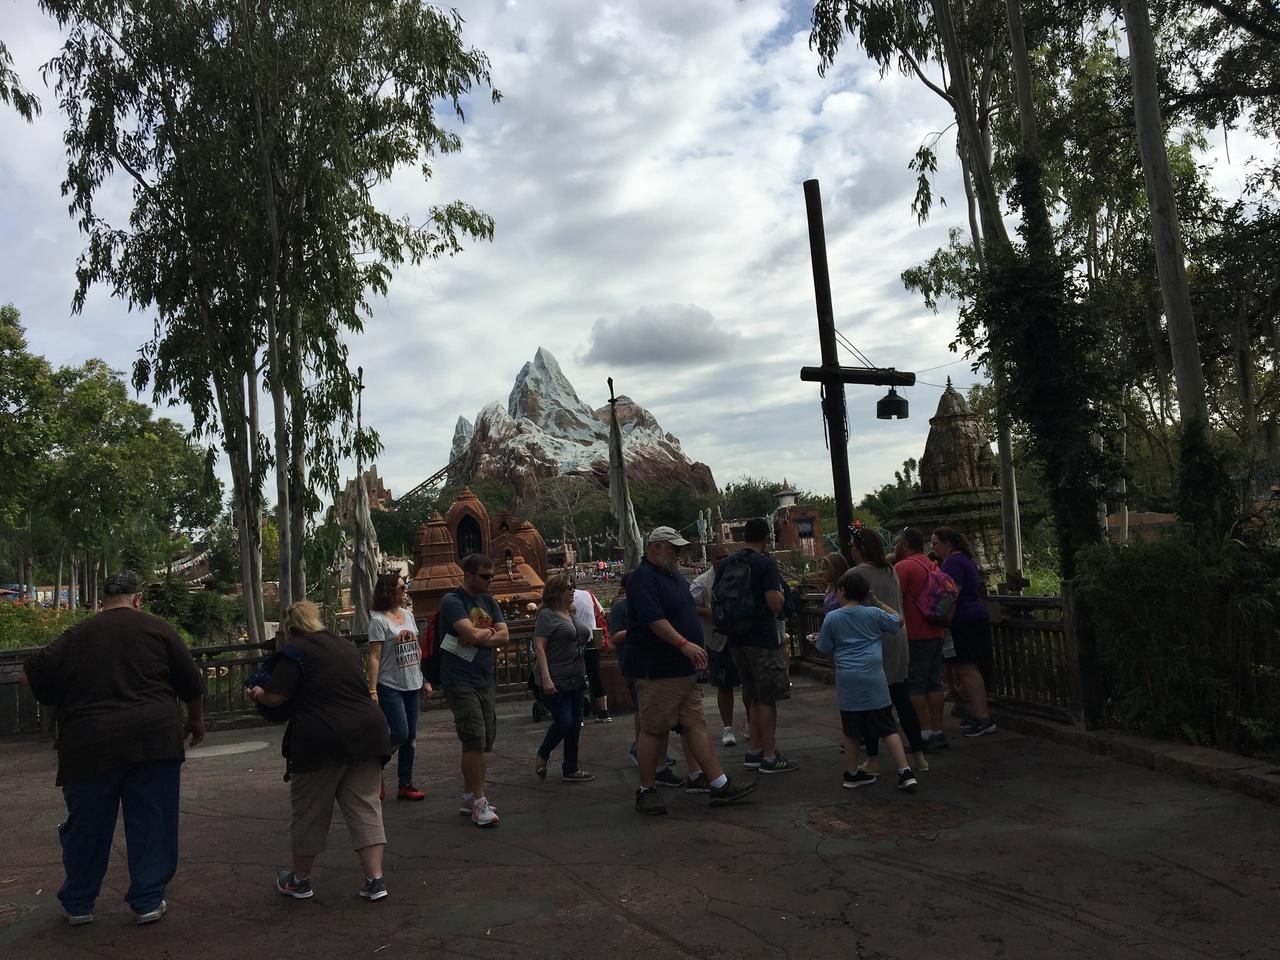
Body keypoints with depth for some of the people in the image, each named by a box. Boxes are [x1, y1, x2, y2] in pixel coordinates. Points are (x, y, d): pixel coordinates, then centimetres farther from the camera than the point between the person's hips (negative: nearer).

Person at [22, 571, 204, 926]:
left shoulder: (77, 635, 4)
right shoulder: (157, 629, 2)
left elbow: (29, 675, 6)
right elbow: (192, 685, 4)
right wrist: (196, 721, 21)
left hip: (90, 746, 1)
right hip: (153, 742, -1)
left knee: (86, 827, 15)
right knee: (152, 824, 9)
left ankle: (77, 904, 30)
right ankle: (148, 901, 15)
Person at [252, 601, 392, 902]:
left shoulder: (296, 651, -4)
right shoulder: (347, 646, 16)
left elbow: (274, 698, -10)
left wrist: (257, 693, 12)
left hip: (321, 740, -5)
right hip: (368, 732, 5)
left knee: (309, 812, 12)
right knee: (365, 807, 8)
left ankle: (299, 880, 28)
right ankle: (375, 880, 4)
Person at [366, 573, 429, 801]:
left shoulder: (408, 614, 10)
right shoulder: (379, 620, -10)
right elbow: (374, 658, -14)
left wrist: (425, 680, 15)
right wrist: (372, 690, -19)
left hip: (413, 685, 7)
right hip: (390, 686, -7)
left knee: (410, 737, 8)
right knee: (400, 734, -12)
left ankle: (405, 785, 16)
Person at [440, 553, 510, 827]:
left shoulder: (489, 602, 13)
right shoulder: (452, 600, -9)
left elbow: (504, 636, 3)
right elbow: (471, 634, -22)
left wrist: (478, 636, -11)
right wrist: (489, 631, -2)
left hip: (484, 680, 8)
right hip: (460, 681, -7)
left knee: (484, 741, 10)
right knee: (474, 740, -12)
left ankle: (468, 799, 22)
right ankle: (479, 803, -4)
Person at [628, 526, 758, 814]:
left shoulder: (675, 576, 17)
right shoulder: (643, 578, -13)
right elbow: (654, 619, -24)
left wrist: (694, 653, 21)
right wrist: (684, 644, -31)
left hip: (685, 669, 9)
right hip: (657, 671, -9)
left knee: (696, 726, 9)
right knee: (653, 730, 0)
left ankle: (720, 785, 11)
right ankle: (646, 790, 12)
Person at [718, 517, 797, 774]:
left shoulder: (726, 564, 7)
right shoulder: (766, 564, -12)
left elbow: (715, 596, 12)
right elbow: (775, 603, -19)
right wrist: (781, 593, 2)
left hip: (735, 638, 7)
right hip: (761, 637, -7)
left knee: (755, 697, 17)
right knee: (768, 699, 1)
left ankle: (754, 752, 23)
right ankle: (770, 757, 6)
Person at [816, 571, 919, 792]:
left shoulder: (831, 618, 0)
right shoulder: (873, 614, 1)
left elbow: (826, 649, 6)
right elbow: (898, 621, 16)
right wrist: (878, 603, 21)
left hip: (846, 679, 0)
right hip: (873, 677, 0)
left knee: (851, 730, 11)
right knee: (888, 728, 4)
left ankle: (852, 773, 20)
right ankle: (905, 772, 1)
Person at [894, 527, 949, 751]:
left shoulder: (903, 567, -11)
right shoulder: (932, 565, 15)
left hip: (914, 635, -8)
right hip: (936, 632, 8)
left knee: (915, 685, -2)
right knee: (934, 683, 11)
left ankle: (925, 734, -2)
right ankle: (938, 733, 13)